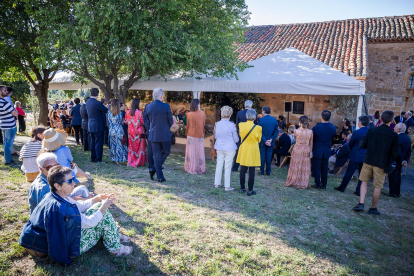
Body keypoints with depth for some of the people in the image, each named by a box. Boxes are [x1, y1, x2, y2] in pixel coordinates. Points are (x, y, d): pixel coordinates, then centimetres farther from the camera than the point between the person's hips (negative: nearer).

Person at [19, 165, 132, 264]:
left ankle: (114, 235, 21)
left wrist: (97, 198, -1)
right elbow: (90, 222, -27)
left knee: (100, 207, 6)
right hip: (68, 246, -9)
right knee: (103, 215, -13)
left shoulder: (58, 196, -6)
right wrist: (104, 206, -15)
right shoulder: (59, 207, -36)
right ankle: (115, 248, 3)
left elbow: (80, 206, 9)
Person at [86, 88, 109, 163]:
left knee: (93, 142, 15)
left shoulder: (87, 102, 6)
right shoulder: (97, 103, -20)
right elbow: (107, 111, -11)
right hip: (98, 125, -8)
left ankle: (93, 158, 23)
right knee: (99, 142, -1)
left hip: (90, 125, 8)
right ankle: (98, 159, 3)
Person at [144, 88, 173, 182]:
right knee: (166, 152, 17)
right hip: (165, 135, -3)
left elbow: (148, 120, 9)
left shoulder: (148, 107, -2)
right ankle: (154, 169, 10)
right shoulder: (166, 106, -12)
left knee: (157, 155, 9)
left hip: (153, 135, 3)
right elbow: (170, 122, -5)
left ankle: (160, 177, 11)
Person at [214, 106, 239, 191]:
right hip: (229, 148, -4)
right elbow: (236, 139, -7)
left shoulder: (218, 124, -3)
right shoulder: (231, 125, -16)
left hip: (219, 148, 4)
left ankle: (217, 183, 25)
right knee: (227, 167, 3)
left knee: (219, 165, 14)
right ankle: (227, 186, 11)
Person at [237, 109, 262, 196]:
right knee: (251, 171, 5)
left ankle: (242, 188, 22)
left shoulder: (241, 125, -8)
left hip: (243, 150, 3)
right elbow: (259, 140, -1)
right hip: (253, 150, -3)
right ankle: (250, 190, 11)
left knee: (243, 169, 13)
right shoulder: (258, 128, -15)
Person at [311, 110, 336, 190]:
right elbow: (332, 138, 6)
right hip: (327, 151, 4)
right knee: (324, 168, 14)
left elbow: (312, 139, -7)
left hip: (317, 151, -4)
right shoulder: (333, 128, -6)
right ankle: (324, 184, 21)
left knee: (317, 168, 6)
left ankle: (317, 184, 11)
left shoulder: (316, 128, -18)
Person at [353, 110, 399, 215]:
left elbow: (362, 145, -3)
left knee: (364, 181, 16)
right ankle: (373, 208, 22)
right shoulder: (394, 135, -11)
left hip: (368, 161, 2)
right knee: (378, 187, 10)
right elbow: (395, 154, -9)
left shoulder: (371, 130, -6)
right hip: (382, 164, -2)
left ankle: (361, 203, 6)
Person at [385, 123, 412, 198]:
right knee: (398, 176, 17)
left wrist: (401, 161, -12)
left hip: (394, 161, -9)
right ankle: (397, 193, 26)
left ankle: (393, 193, 8)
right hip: (400, 161, 9)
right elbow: (409, 151, 10)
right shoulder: (408, 138, 6)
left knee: (393, 176, 1)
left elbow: (397, 151, -24)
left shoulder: (397, 138, -23)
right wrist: (406, 160, 9)